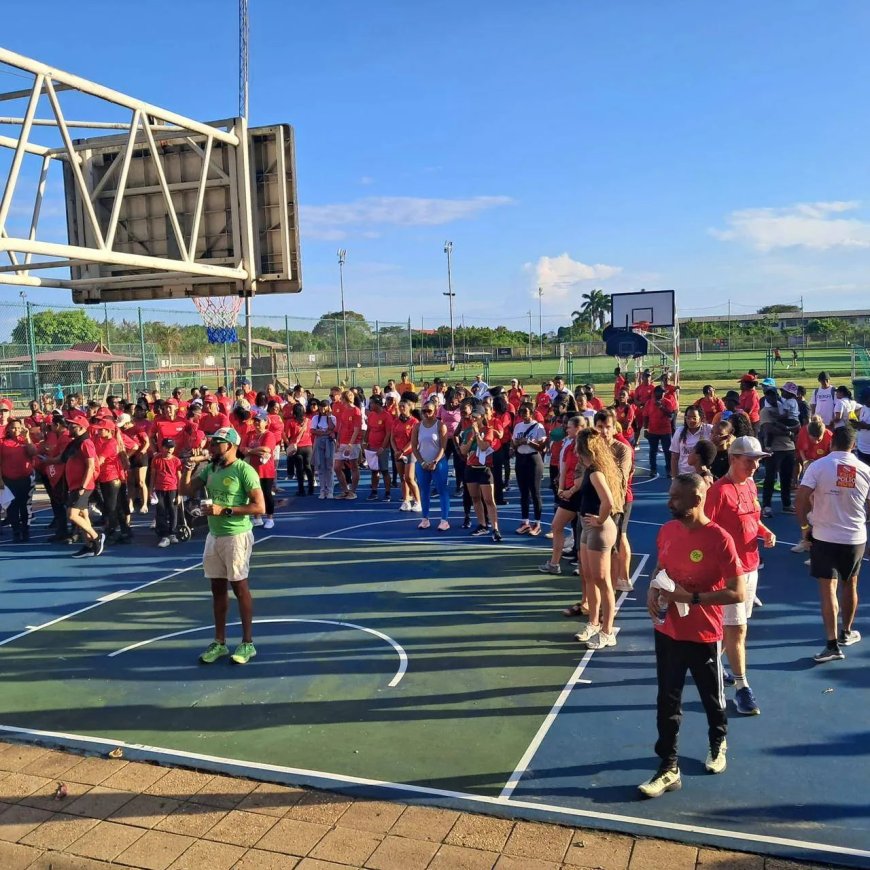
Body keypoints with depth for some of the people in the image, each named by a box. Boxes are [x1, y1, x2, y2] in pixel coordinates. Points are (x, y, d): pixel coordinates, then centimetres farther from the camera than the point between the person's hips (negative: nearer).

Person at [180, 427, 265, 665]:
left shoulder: (244, 470, -13)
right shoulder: (209, 469, 9)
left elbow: (259, 507, -18)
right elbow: (187, 491, 11)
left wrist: (225, 510, -20)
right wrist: (188, 470, -3)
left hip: (237, 536, -7)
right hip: (214, 536, 7)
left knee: (240, 588, 1)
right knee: (217, 589, 12)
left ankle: (247, 643, 12)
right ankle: (219, 642, 23)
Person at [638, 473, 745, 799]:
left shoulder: (719, 539, -21)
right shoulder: (667, 530, -3)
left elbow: (738, 593, -19)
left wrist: (692, 598, -26)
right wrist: (653, 589, -6)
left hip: (704, 637, -4)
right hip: (667, 633, 4)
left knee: (712, 698, 19)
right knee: (667, 701, 7)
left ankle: (718, 744, 48)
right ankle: (669, 769, 18)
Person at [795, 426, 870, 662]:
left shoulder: (819, 466, -10)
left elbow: (801, 497, -15)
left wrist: (804, 526, -2)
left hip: (825, 536, -3)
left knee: (828, 588, -1)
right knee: (850, 585, 21)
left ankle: (832, 644, -6)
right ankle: (846, 633, 37)